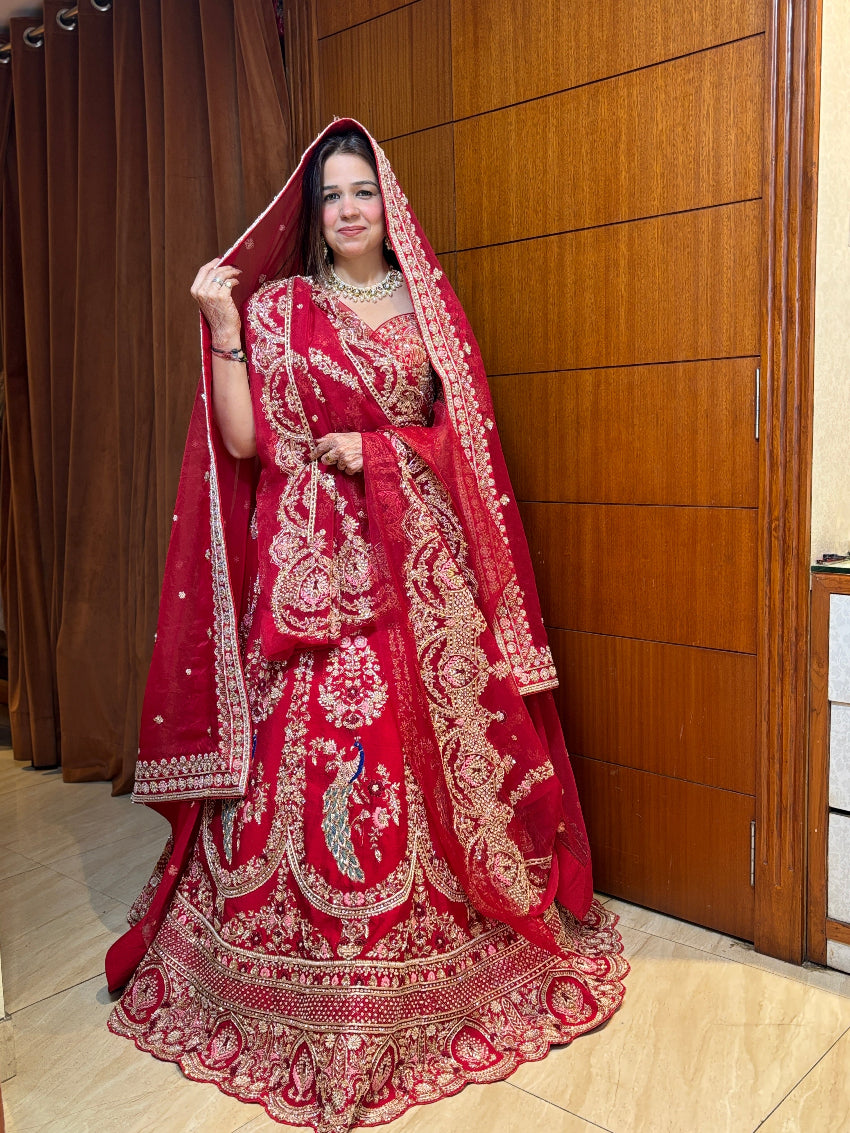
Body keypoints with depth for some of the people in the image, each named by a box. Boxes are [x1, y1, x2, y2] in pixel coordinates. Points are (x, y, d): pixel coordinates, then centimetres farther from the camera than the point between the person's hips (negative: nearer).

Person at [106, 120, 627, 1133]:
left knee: (432, 746, 3)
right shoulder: (276, 305, 7)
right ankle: (306, 995, 16)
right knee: (307, 754, -3)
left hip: (418, 558, 2)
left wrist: (374, 450, -5)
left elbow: (465, 434, 10)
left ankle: (442, 955, 24)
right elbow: (244, 442, -3)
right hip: (312, 562, -2)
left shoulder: (428, 303, 12)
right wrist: (222, 328, -11)